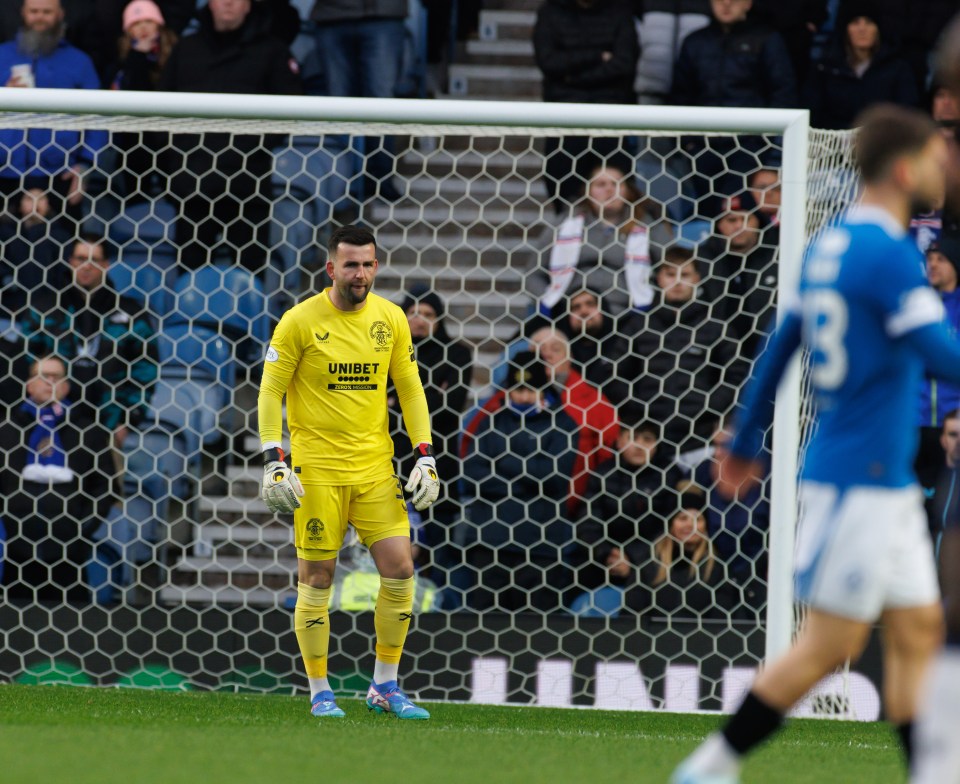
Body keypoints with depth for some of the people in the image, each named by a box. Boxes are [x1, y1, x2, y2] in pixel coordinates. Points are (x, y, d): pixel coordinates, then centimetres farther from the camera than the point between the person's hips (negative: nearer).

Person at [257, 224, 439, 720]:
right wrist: (274, 461, -12)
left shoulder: (390, 319, 5)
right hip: (317, 468, -3)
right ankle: (320, 693, 10)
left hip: (376, 465, 3)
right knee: (317, 578, -1)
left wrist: (425, 456, 4)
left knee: (400, 569, -5)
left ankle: (385, 687, 8)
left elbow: (410, 389, 12)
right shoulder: (300, 321, -6)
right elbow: (270, 391, -3)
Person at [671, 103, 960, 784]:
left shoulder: (832, 245, 11)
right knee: (829, 645, -5)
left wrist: (745, 444, 24)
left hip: (887, 479, 9)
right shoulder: (888, 254, -16)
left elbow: (781, 346, 17)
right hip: (861, 478, -9)